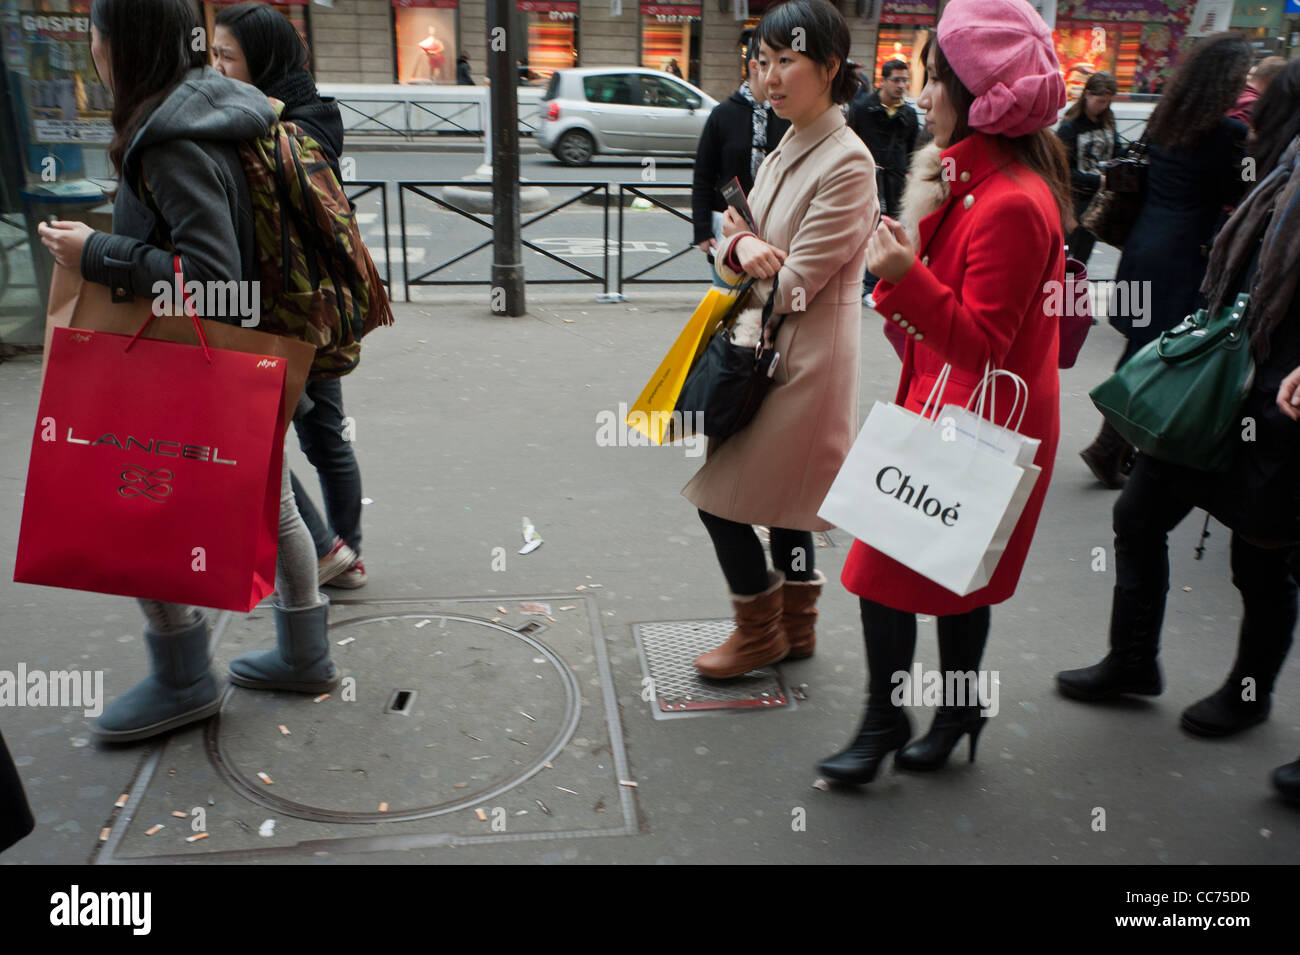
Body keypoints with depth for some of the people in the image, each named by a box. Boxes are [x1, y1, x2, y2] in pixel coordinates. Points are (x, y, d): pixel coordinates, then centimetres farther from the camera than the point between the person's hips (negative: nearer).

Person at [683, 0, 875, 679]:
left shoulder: (847, 164, -18)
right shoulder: (782, 155, 10)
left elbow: (794, 285, -21)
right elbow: (731, 256, 7)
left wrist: (745, 255, -3)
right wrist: (741, 247, -16)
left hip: (803, 360, -9)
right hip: (771, 349, 9)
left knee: (722, 493, -2)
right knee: (780, 496, 17)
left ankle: (760, 631, 18)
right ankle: (795, 628, 34)